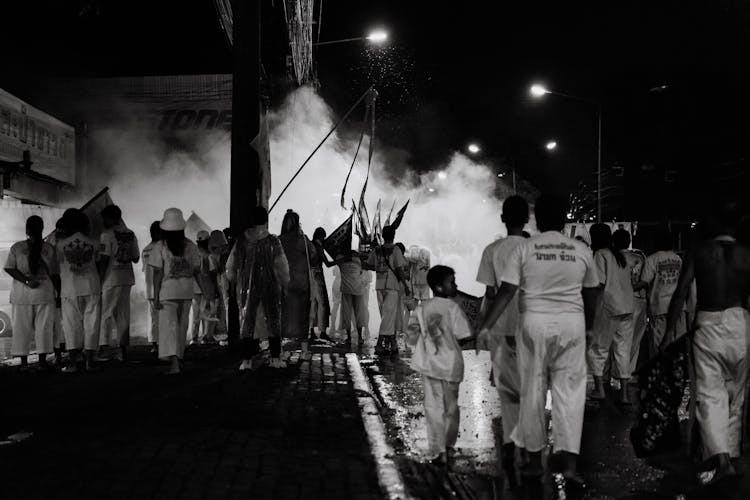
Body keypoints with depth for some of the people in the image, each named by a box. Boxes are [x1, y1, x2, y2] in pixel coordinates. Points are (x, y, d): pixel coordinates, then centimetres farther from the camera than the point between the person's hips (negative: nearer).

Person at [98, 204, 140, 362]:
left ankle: (102, 347, -11)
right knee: (123, 314, 10)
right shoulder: (131, 234, 9)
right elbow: (136, 258, 13)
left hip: (111, 278, -6)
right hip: (127, 278, 6)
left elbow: (104, 260, -13)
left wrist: (99, 281, -8)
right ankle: (122, 349, 12)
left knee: (106, 313, -2)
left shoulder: (107, 235, -9)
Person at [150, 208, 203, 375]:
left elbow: (158, 273, -9)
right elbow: (197, 271, 4)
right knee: (182, 325, 15)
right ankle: (179, 358, 26)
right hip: (186, 291, 3)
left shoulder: (160, 247, -8)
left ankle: (174, 362, -16)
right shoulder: (190, 246, 1)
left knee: (169, 325, -2)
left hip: (167, 292, -3)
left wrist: (156, 296, -6)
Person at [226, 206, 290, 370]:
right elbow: (282, 266, -4)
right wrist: (285, 285, 8)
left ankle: (247, 360, 2)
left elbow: (231, 266, 5)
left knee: (247, 321, 7)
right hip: (270, 287, -1)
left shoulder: (242, 240, -2)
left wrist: (233, 282, 19)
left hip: (247, 288, 1)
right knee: (273, 321, 9)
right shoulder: (273, 241, -7)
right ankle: (275, 358, 9)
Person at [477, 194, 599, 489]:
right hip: (572, 323, 1)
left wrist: (486, 327, -8)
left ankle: (534, 459, 18)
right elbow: (591, 293, 14)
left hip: (535, 322, -1)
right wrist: (588, 323, 30)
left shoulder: (524, 248, -2)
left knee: (533, 392, 9)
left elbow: (506, 291, -9)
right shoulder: (581, 250, 5)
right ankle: (568, 462, -5)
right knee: (570, 392, 4)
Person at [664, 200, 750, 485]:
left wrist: (671, 329, -1)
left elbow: (681, 292, -5)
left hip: (708, 324, -2)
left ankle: (720, 456, -20)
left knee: (711, 394, -5)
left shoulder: (699, 251, -1)